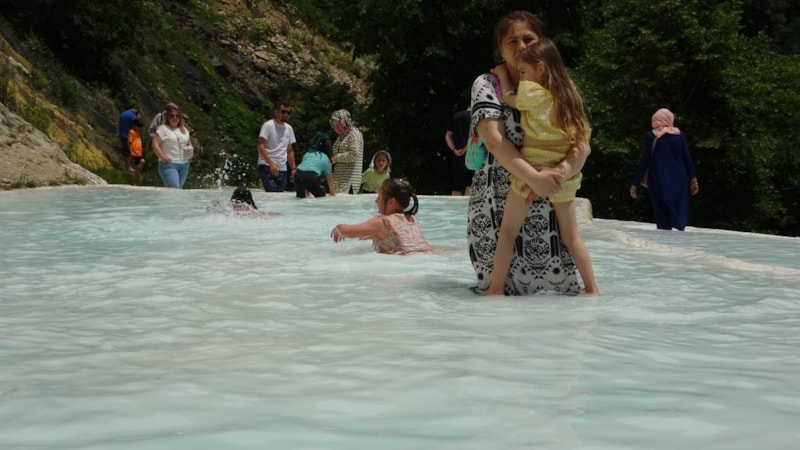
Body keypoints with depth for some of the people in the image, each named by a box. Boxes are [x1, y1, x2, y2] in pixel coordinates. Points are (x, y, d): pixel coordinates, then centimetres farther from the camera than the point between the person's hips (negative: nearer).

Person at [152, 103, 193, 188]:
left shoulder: (184, 130, 17)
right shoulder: (163, 129, -2)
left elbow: (189, 144, 28)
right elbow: (155, 145, -9)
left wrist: (190, 153, 8)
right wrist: (163, 157, -18)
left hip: (184, 165, 7)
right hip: (169, 165, -7)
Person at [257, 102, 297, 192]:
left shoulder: (289, 128, 15)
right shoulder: (268, 125, -4)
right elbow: (261, 146, -11)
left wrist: (293, 168, 9)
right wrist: (271, 163, -20)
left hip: (282, 169, 6)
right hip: (267, 167, -6)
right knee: (272, 194, -21)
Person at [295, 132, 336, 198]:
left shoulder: (307, 154, 34)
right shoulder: (325, 158, 24)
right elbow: (329, 179, 31)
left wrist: (306, 193, 44)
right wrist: (333, 193, 43)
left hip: (297, 174, 4)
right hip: (311, 177, -4)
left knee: (300, 198, 21)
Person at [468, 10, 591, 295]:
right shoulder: (487, 85, -5)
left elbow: (582, 144, -5)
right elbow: (494, 141, -19)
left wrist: (566, 168, -28)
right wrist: (533, 178, -32)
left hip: (546, 204, 3)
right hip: (498, 202, -2)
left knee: (560, 282, -1)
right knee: (501, 286, -3)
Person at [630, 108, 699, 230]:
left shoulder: (650, 136, -4)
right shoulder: (680, 135, 2)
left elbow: (644, 162, -6)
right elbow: (687, 159, 4)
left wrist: (635, 184, -1)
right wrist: (693, 179, 12)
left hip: (659, 181, -2)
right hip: (679, 180, 2)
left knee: (663, 216, 6)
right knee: (679, 213, 5)